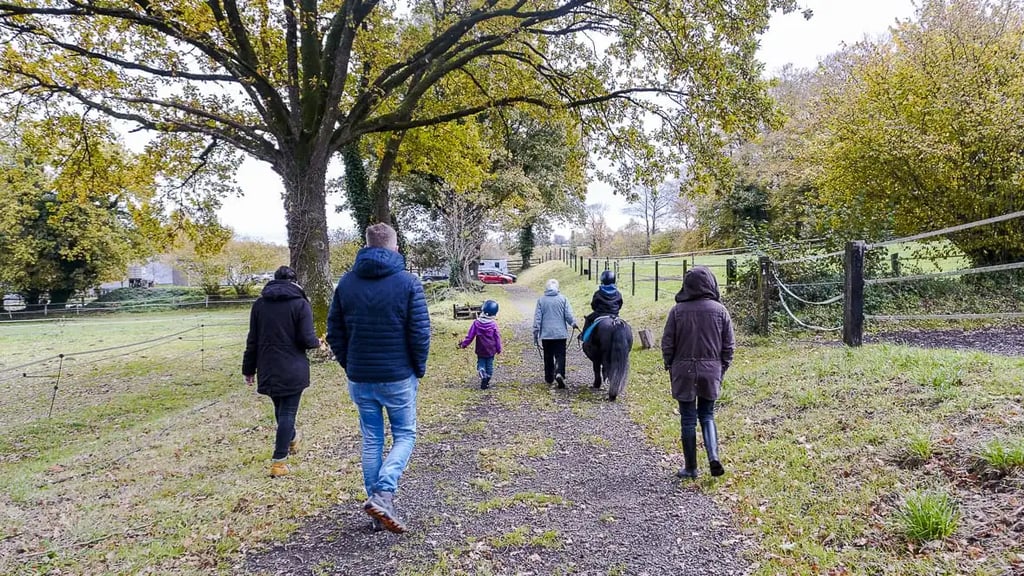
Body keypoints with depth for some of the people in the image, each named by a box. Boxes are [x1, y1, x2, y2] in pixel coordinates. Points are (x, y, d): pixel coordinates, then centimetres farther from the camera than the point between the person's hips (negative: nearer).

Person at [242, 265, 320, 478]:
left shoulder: (259, 304, 5)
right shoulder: (300, 304, -9)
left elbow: (252, 340, 7)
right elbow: (307, 339, -14)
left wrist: (249, 369, 13)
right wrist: (317, 342, 9)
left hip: (268, 370, 5)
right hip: (293, 371, -4)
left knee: (280, 408, 22)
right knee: (288, 412, 1)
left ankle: (291, 440, 45)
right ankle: (279, 461, -2)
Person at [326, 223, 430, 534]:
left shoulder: (346, 282, 3)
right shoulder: (407, 282, -9)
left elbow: (334, 332, 5)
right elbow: (420, 332, -11)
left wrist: (349, 366, 14)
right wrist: (419, 368, 3)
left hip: (359, 379, 4)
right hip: (398, 377, -3)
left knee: (371, 440, 13)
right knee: (404, 435, 11)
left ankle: (379, 511, 18)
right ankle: (383, 493, -10)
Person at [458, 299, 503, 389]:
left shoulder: (476, 323, -10)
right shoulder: (493, 324, -11)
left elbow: (470, 335, -7)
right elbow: (497, 337, -6)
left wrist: (464, 344, 4)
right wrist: (499, 349, 5)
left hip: (480, 350, 0)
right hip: (491, 351, 0)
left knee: (481, 363, 10)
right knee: (489, 365, 12)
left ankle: (483, 376, -16)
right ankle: (487, 382, 12)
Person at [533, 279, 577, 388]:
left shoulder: (541, 300, -1)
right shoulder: (562, 299, -3)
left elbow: (537, 318, -1)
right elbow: (568, 315, -3)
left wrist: (536, 334, 5)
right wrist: (573, 324, 17)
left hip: (546, 334, 1)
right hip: (560, 333, -1)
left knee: (548, 357, 12)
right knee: (560, 355, 1)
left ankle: (549, 379, 18)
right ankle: (559, 373, -23)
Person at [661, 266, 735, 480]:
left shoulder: (677, 310, -7)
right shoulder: (720, 310, -3)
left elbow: (667, 343, -4)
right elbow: (729, 345, 2)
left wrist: (670, 365, 10)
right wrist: (722, 369, 13)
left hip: (684, 370, -2)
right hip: (711, 371, 2)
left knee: (688, 419, 7)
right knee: (707, 416, 17)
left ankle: (690, 468, 13)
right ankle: (714, 456, -2)